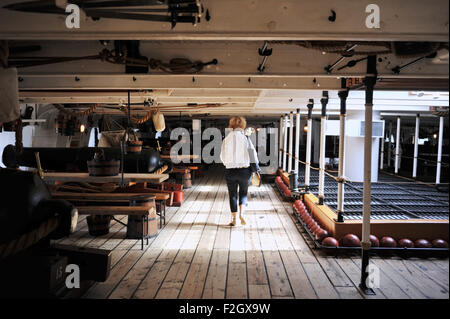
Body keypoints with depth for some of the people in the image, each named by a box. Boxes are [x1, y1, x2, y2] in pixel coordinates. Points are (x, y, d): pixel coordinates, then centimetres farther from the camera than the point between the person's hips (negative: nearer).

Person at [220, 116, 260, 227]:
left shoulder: (226, 139, -2)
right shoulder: (245, 138, -6)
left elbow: (222, 157, 4)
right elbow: (252, 154, -6)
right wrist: (256, 165, 8)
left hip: (230, 171, 1)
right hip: (244, 171, 0)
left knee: (232, 195, 12)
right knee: (243, 192, 19)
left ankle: (234, 219, 14)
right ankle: (241, 214, 1)